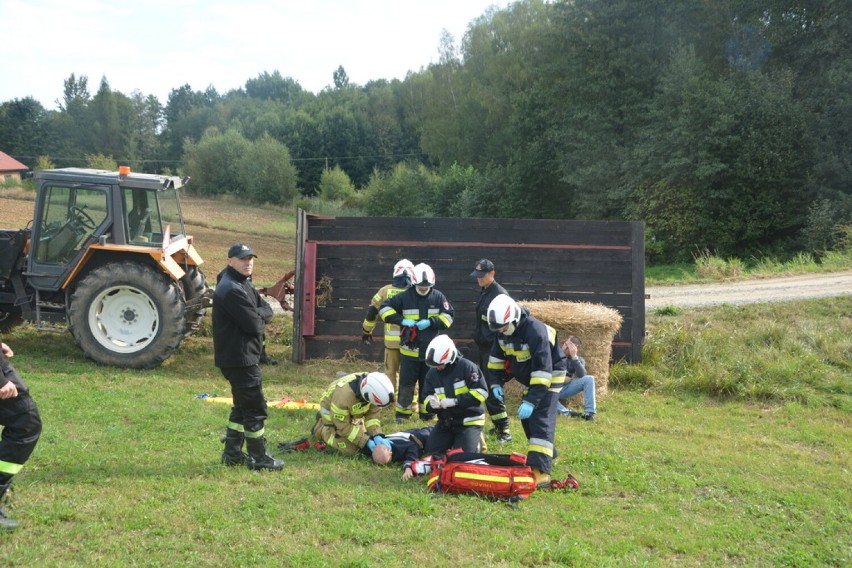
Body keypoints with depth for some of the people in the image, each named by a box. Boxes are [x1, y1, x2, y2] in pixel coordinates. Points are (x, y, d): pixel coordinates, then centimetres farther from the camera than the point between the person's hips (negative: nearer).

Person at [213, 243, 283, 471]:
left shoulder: (244, 284, 14)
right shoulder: (231, 289, -20)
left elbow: (267, 312, 8)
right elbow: (253, 325, -22)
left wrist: (256, 315, -11)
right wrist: (259, 319, -1)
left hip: (244, 356, 11)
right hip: (239, 358, -11)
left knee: (243, 406, 18)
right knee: (255, 409, -3)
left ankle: (232, 453, 27)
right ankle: (259, 458, 5)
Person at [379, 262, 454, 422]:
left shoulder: (438, 297, 0)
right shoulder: (405, 297, -5)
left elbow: (448, 316, 0)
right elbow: (384, 308, -3)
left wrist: (430, 322, -16)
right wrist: (401, 320, -16)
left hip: (430, 350, 2)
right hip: (409, 349, -2)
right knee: (406, 382, 1)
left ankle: (427, 412, 23)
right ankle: (402, 413, 11)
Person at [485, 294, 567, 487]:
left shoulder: (535, 331, -34)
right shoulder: (503, 332, -8)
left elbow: (543, 369, -36)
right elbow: (497, 357, 8)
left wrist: (531, 400, -38)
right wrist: (496, 382, -4)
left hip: (549, 377, -8)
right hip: (529, 378, 8)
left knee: (541, 421, -18)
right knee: (527, 418, 14)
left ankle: (540, 472, -26)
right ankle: (547, 455, 34)